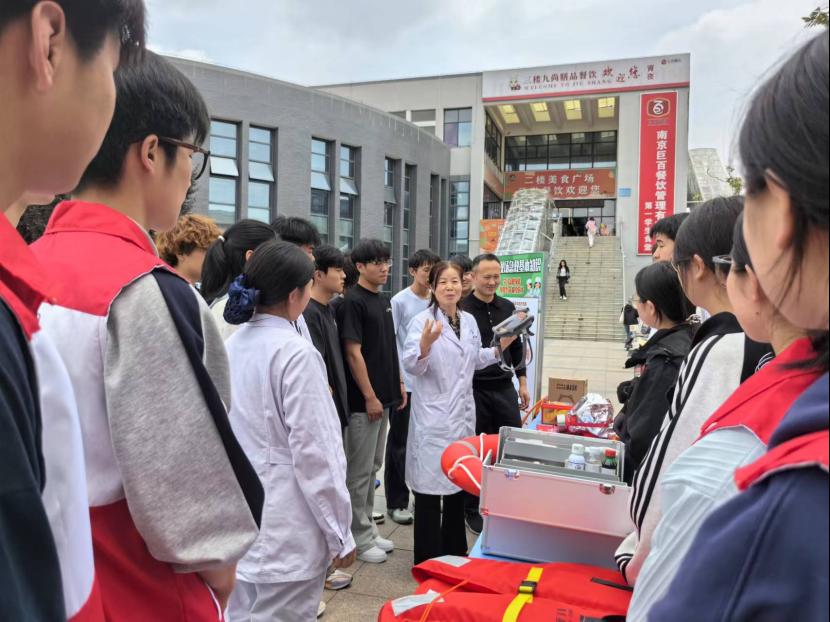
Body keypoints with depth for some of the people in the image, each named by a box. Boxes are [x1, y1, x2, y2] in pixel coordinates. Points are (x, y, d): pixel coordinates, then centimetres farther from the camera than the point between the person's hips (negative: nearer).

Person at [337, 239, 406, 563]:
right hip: (363, 401, -9)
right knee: (360, 470, 3)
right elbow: (353, 353, -16)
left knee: (373, 467, 16)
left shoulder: (384, 301, 13)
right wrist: (370, 396, -16)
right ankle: (359, 538, 15)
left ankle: (369, 529, 28)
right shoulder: (353, 302, -13)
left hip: (384, 396, 9)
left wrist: (399, 383, 14)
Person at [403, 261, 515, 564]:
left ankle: (455, 553, 34)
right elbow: (411, 366, -23)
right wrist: (425, 345, -41)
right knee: (430, 487, -2)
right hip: (432, 417, -7)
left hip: (463, 413, 7)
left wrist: (499, 348, 9)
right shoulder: (422, 321, -13)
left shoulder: (469, 321, 8)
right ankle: (427, 561, 12)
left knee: (459, 483, 18)